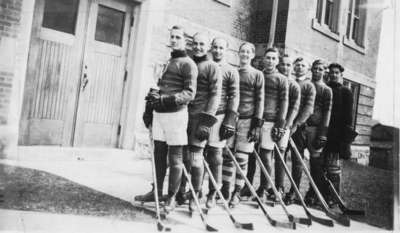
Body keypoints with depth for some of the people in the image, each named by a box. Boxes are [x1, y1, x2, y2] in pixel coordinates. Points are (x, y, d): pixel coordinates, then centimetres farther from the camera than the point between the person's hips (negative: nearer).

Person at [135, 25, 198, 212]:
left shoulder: (187, 64, -5)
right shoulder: (166, 62, 20)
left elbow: (189, 93, -14)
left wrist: (164, 99, -23)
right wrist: (149, 109, 18)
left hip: (176, 114, -7)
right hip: (159, 113, 8)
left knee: (174, 158, 1)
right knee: (159, 155, 13)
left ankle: (171, 197, 10)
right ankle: (157, 191, 24)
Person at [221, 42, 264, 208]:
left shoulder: (257, 75, 4)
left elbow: (260, 100, -1)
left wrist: (257, 124, -8)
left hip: (247, 121, -3)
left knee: (241, 159, 0)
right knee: (227, 155, 4)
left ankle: (237, 193, 10)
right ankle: (225, 189, 17)